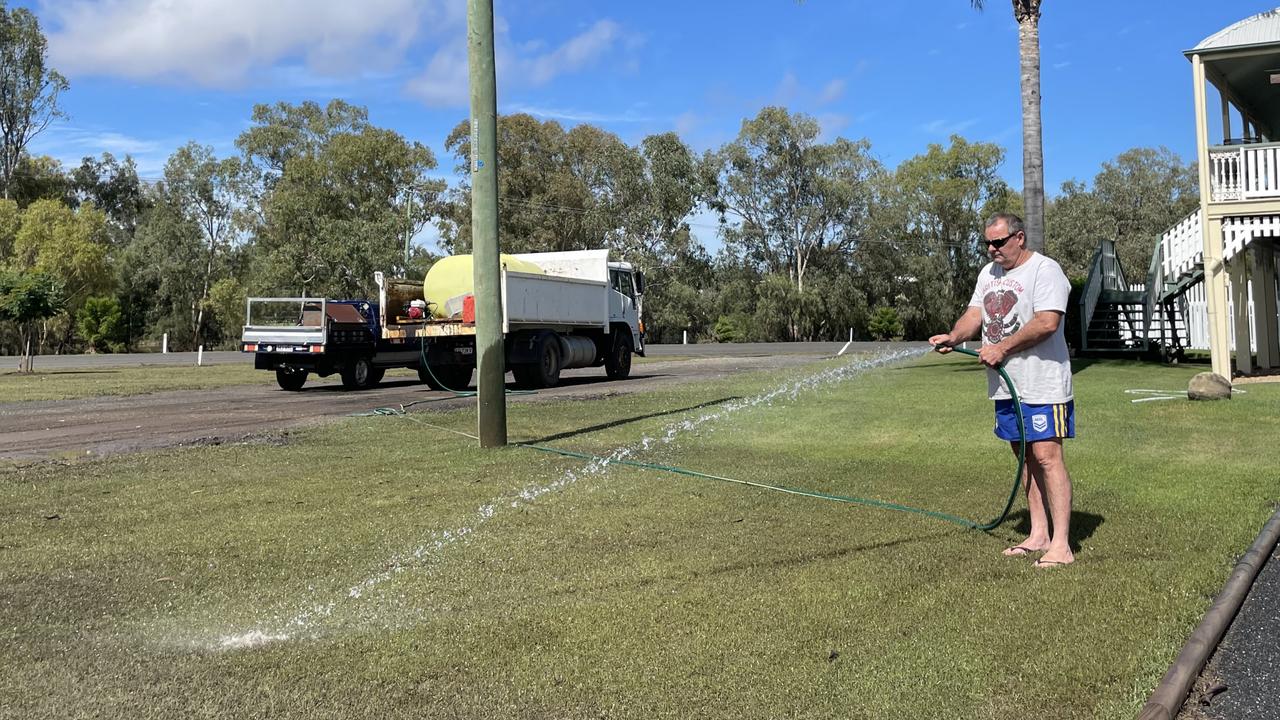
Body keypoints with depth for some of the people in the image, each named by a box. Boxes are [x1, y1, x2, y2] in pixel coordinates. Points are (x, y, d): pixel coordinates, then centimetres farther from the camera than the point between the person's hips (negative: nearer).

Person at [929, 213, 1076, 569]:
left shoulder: (1045, 270, -11)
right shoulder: (989, 272, 16)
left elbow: (1047, 323, -21)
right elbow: (975, 314, 13)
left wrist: (1001, 348, -18)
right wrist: (953, 337, -7)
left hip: (1041, 385, -8)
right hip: (1006, 384, 8)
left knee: (1047, 456, -11)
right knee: (1025, 456, 12)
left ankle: (1061, 545, -9)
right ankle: (1039, 535, 20)